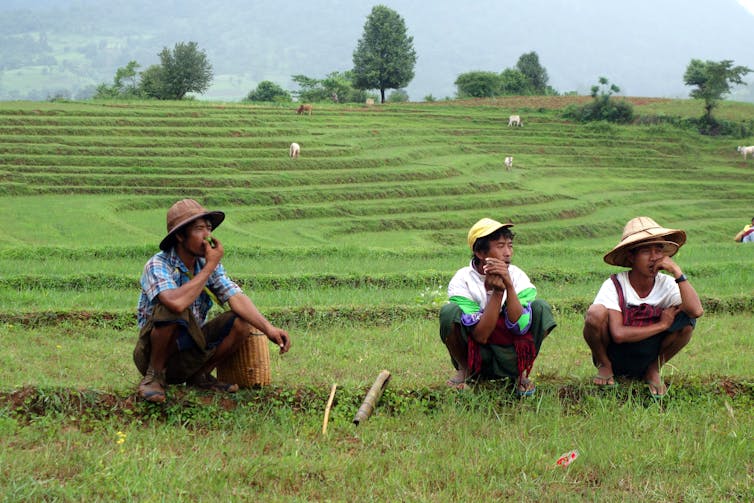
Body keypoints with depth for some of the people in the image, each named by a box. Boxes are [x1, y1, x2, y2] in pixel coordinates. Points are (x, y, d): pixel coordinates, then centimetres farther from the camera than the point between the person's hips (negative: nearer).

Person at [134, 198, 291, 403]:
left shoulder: (208, 264, 1)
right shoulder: (158, 265, -18)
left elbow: (236, 297, -13)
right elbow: (176, 303, -38)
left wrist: (268, 328, -29)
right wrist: (209, 267, -26)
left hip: (189, 353, 6)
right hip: (153, 353, -6)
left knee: (241, 321, -14)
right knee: (171, 310, -34)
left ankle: (200, 375, 5)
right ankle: (154, 375, -13)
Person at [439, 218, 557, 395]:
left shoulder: (517, 276, -9)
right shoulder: (462, 281, -15)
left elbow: (520, 327, -22)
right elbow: (480, 335, -23)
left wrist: (509, 286, -30)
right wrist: (497, 292, -29)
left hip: (509, 360, 2)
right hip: (475, 358, -2)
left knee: (541, 308, -20)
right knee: (449, 311, -28)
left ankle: (523, 373, -4)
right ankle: (463, 371, -3)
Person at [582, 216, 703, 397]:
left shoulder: (667, 284, -10)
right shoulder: (614, 285, -18)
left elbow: (696, 311, -30)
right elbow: (618, 334, -28)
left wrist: (677, 272, -29)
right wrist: (662, 325, -23)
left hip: (647, 356, 2)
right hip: (613, 354, -2)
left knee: (687, 321, -22)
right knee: (596, 313, -32)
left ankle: (654, 370, 2)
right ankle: (604, 367, -2)